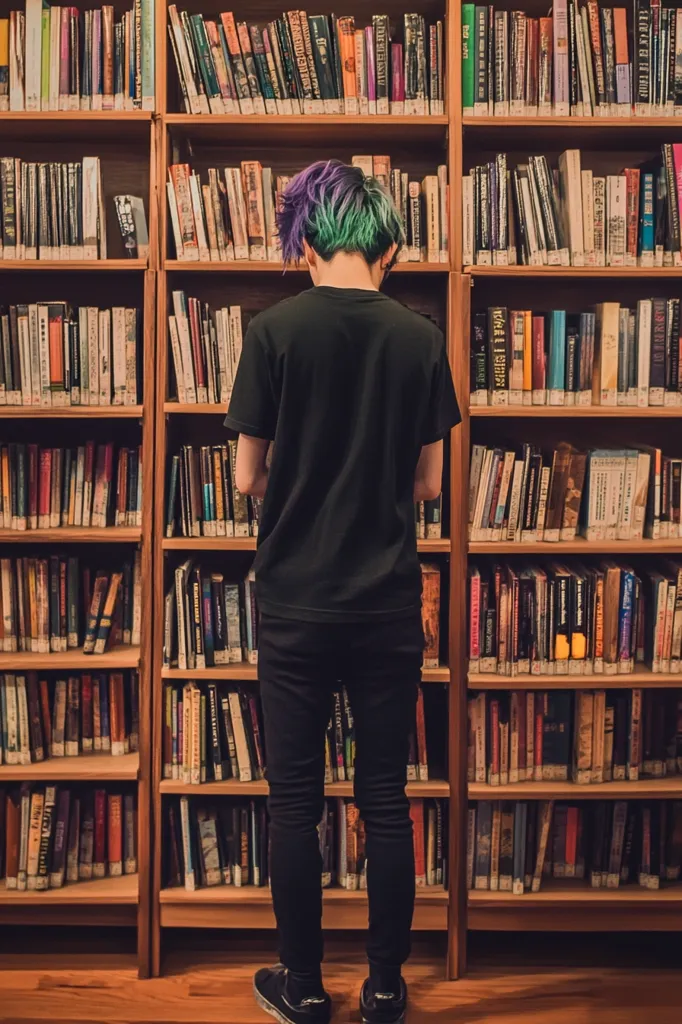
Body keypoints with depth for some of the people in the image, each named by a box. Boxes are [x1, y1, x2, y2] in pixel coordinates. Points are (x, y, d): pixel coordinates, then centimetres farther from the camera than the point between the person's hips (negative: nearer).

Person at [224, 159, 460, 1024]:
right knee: (385, 797, 11)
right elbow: (428, 483, 3)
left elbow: (248, 477, -4)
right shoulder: (420, 338, -1)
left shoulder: (274, 331, -7)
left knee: (295, 799, 10)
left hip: (296, 602, -2)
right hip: (389, 603, 2)